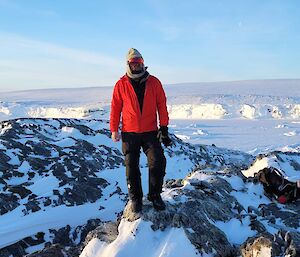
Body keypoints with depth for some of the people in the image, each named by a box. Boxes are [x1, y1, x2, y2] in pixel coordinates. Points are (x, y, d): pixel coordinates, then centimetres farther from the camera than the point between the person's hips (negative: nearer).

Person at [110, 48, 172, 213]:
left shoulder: (154, 82, 2)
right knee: (131, 167, 5)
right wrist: (114, 129, 1)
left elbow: (162, 105, 3)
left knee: (158, 163, -7)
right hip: (130, 133, 0)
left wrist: (163, 127, -2)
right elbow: (115, 108, 4)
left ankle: (155, 196, 11)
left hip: (151, 131, 0)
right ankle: (135, 198, 19)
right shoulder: (121, 84, 0)